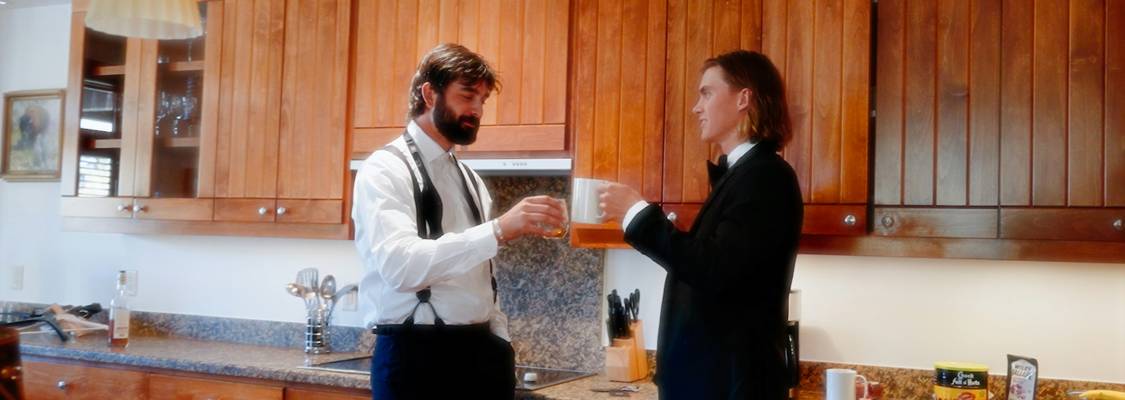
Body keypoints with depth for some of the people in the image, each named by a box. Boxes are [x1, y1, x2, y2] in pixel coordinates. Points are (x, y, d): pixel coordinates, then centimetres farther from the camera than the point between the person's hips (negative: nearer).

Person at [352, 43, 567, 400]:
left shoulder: (470, 180, 15)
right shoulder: (384, 171, -9)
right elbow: (401, 265, -25)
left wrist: (499, 345, 6)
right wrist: (499, 229, -30)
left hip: (478, 356, 7)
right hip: (415, 359, -7)